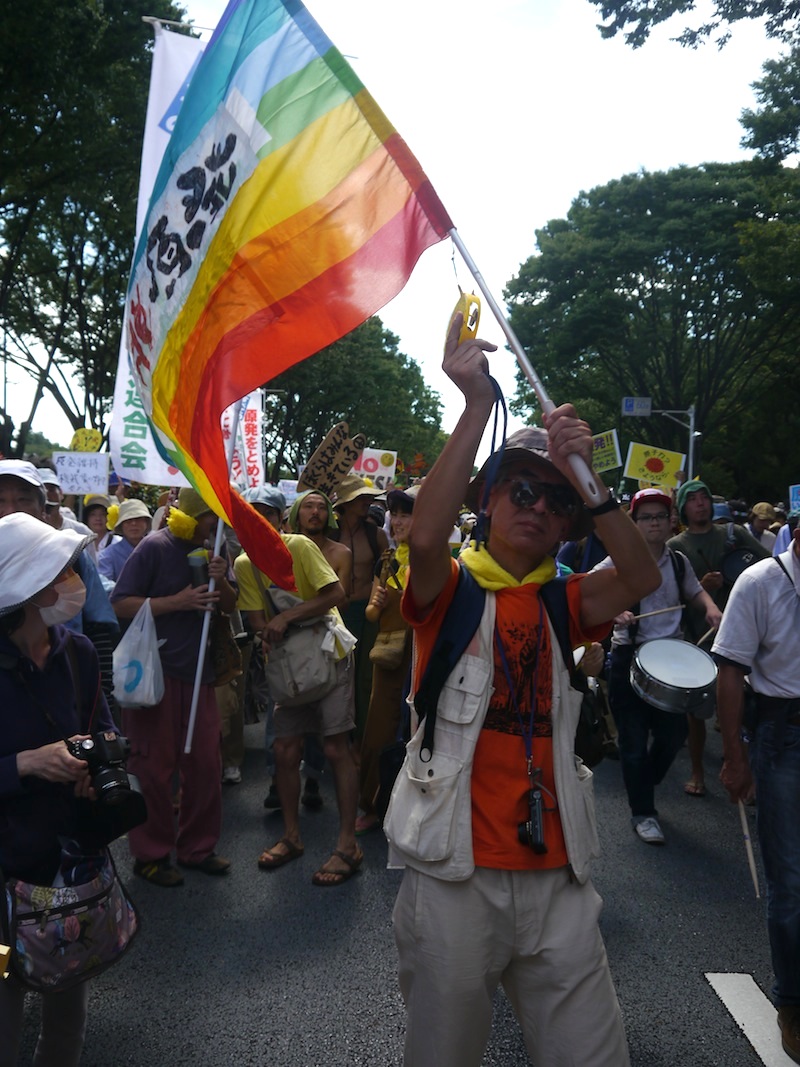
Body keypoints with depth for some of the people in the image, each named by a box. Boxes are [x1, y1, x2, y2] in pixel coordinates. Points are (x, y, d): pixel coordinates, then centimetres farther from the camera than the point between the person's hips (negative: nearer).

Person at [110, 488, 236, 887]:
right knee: (154, 767, 5)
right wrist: (176, 602, -22)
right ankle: (151, 855, 22)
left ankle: (197, 847, 27)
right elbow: (121, 604, -14)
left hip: (198, 673, 6)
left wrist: (222, 582, -10)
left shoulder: (213, 550, 6)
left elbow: (230, 606, 11)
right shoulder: (156, 547, -11)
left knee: (206, 763, 10)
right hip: (156, 671, -6)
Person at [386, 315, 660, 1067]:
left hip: (555, 878, 4)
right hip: (456, 877, -3)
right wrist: (477, 406, -24)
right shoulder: (448, 590, -2)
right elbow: (424, 536, -25)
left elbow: (643, 577, -7)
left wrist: (587, 476, -15)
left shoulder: (560, 606, 9)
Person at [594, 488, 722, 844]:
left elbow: (694, 590, 25)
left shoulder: (678, 561, 8)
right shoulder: (620, 561, -8)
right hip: (630, 656, -5)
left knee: (675, 732, 11)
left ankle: (643, 785, 39)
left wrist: (710, 606, 5)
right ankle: (643, 812, 21)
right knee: (635, 740, 3)